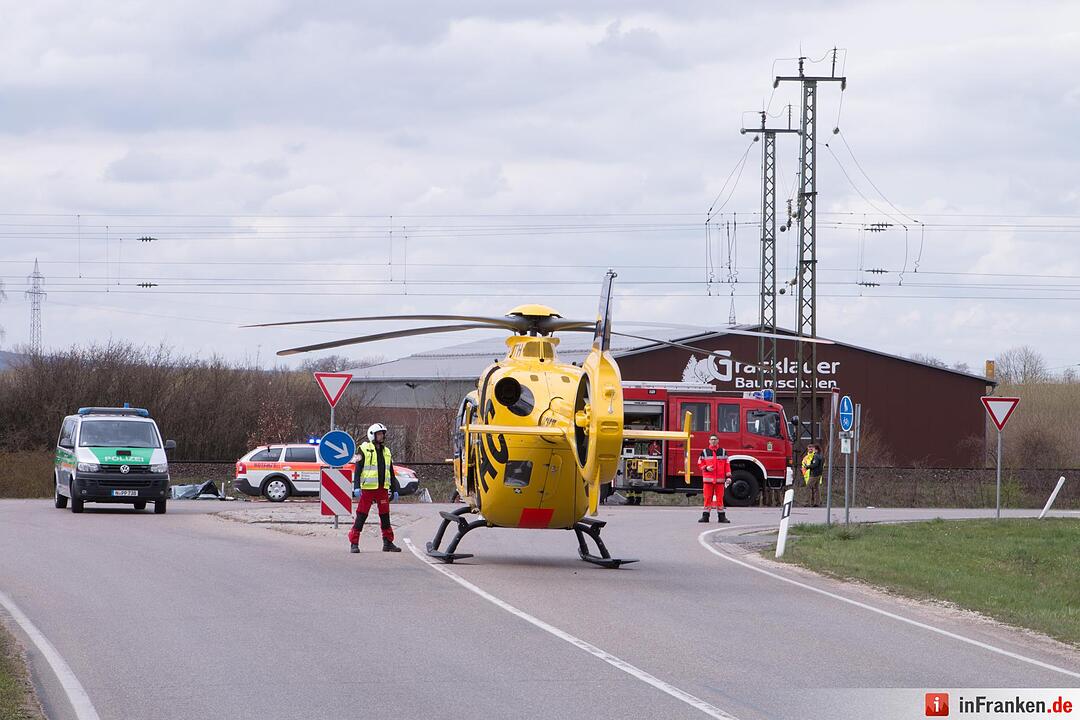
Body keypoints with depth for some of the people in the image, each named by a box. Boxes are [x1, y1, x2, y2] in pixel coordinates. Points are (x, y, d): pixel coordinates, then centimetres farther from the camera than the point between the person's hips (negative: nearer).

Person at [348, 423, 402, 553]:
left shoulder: (387, 452, 17)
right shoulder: (364, 450, -1)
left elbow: (391, 472, 22)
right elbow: (357, 470, -5)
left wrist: (394, 490, 19)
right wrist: (356, 487, -14)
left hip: (383, 489, 6)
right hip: (367, 488, -6)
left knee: (385, 516, 9)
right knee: (361, 516, -6)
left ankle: (388, 542, 16)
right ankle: (354, 543, -3)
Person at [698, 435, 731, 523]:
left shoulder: (723, 452, 8)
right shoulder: (705, 452, 7)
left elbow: (727, 465, 7)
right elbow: (700, 463, 10)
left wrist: (728, 476, 0)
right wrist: (706, 468, -9)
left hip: (720, 479, 0)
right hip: (708, 479, 0)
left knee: (720, 498, 1)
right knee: (707, 498, -1)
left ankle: (721, 516, 6)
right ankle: (705, 516, 4)